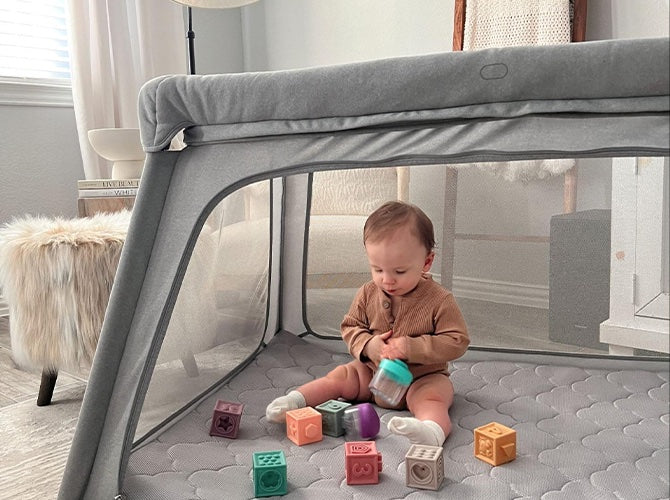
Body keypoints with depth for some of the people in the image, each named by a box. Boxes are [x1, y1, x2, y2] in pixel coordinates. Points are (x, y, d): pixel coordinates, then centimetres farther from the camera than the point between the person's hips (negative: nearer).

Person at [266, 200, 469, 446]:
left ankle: (433, 430, -57)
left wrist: (412, 348, -27)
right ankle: (296, 400, -7)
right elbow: (350, 327, 5)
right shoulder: (368, 293, -4)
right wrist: (367, 345, -18)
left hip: (422, 377, -5)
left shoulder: (439, 300, -16)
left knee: (431, 397, -32)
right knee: (339, 377, -7)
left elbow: (457, 341, -16)